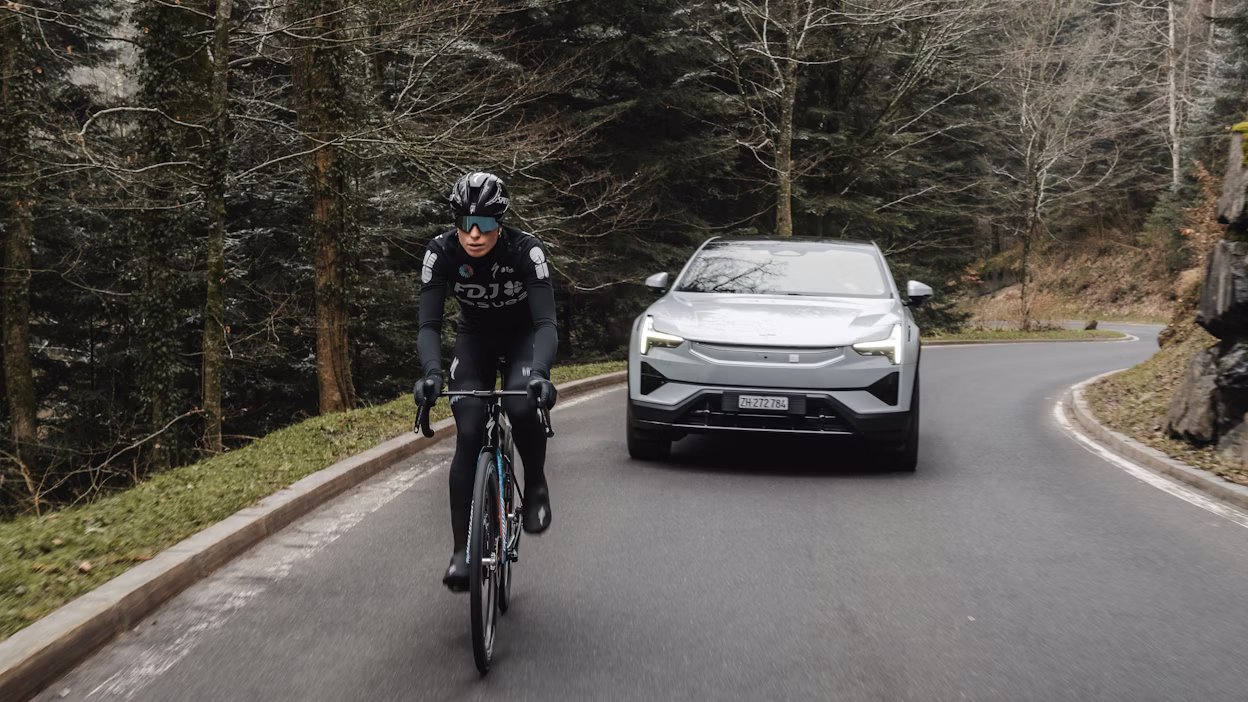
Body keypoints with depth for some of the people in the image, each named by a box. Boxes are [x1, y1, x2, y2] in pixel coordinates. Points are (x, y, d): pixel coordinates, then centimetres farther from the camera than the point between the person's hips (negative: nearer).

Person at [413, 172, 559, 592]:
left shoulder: (525, 250, -30)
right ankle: (462, 550, -8)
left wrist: (540, 373, -54)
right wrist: (431, 373, -45)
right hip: (474, 338, 2)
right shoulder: (441, 252, -24)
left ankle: (536, 486, -3)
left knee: (522, 405, -32)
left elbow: (546, 322, -36)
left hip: (523, 336, -2)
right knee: (468, 434, -14)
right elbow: (429, 324, -26)